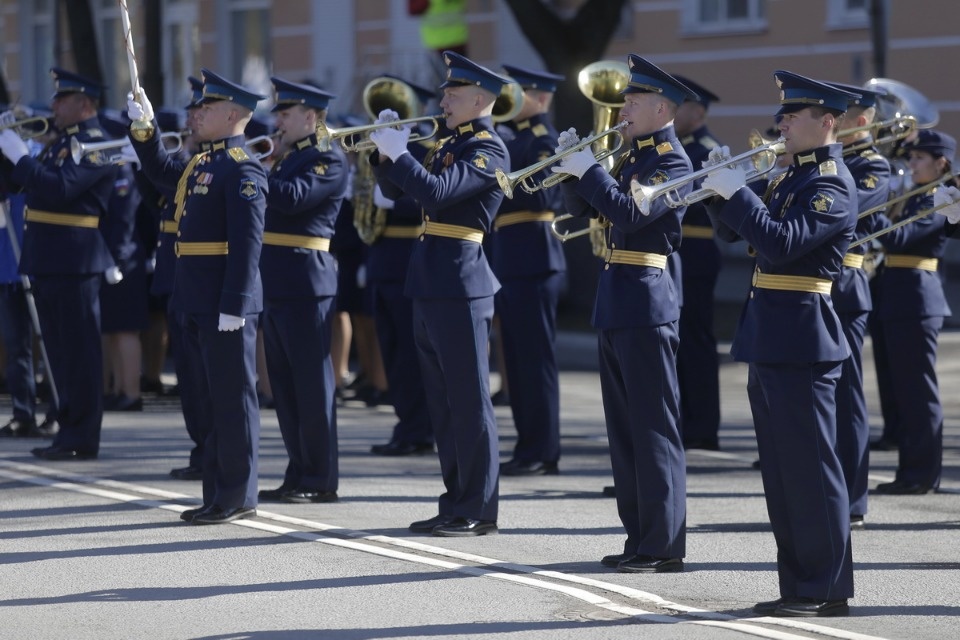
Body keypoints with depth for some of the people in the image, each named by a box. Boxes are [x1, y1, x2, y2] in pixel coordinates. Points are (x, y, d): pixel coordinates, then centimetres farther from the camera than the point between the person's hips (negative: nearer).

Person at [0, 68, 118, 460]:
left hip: (74, 262, -10)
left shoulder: (96, 145, -12)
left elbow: (59, 188, -24)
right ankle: (69, 431, 19)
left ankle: (82, 440, -2)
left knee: (78, 350, -5)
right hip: (49, 262, 10)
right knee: (61, 350, 13)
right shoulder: (62, 142, 19)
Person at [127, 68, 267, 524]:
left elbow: (248, 240, -20)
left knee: (233, 398, -3)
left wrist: (233, 306, -24)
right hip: (196, 299, 10)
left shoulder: (242, 168, -15)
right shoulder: (203, 162, 14)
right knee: (212, 399, 13)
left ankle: (238, 497, 2)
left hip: (225, 302, -10)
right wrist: (144, 127, 19)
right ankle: (218, 494, 19)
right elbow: (160, 170, 34)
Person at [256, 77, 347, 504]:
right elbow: (271, 202, 19)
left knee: (312, 384, -4)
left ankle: (320, 481, -1)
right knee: (285, 386, 11)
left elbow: (293, 197, -23)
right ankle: (298, 476, 17)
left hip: (305, 284, -9)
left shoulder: (329, 159, -9)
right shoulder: (288, 157, 19)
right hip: (276, 286, 9)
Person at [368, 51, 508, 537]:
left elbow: (436, 192, -24)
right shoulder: (447, 144, 16)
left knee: (469, 402, -5)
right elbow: (395, 190, 20)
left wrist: (398, 153, -15)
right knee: (443, 403, 12)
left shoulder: (488, 150, -10)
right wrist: (385, 152, 3)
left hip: (460, 287, -9)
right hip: (430, 286, 9)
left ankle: (477, 511, -2)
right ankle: (456, 502, 18)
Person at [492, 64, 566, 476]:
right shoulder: (517, 138, 18)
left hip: (532, 262, -10)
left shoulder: (543, 139, -10)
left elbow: (541, 197, -20)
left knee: (536, 358, -6)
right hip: (510, 263, 10)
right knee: (519, 361, 11)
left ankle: (542, 453, -4)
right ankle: (529, 448, 16)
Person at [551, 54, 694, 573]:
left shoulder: (673, 161, -11)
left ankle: (664, 545, -4)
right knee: (624, 427, 12)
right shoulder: (632, 156, 16)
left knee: (653, 428, -6)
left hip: (646, 304, -9)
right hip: (615, 302, 9)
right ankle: (639, 537, 17)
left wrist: (588, 169, -18)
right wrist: (572, 168, 1)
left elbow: (631, 211, -24)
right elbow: (582, 208, 18)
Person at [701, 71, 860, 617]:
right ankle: (799, 585, 17)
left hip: (801, 342, -10)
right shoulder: (796, 176, 17)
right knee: (783, 471, 11)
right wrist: (724, 191, 4)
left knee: (811, 470, -5)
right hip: (771, 343, 10)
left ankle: (827, 589, -1)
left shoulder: (833, 185, -12)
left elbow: (781, 243, -25)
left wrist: (737, 192, -20)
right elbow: (737, 231, 21)